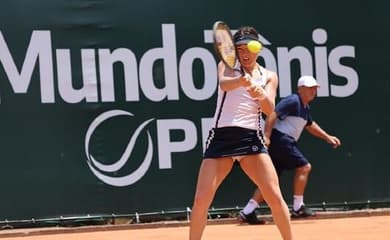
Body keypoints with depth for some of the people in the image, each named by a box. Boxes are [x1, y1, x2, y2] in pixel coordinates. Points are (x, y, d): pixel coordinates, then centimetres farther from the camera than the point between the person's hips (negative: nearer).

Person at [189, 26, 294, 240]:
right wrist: (241, 80, -40)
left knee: (275, 197, -9)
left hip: (251, 137, 1)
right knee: (201, 201, -7)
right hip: (221, 136, -1)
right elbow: (223, 83, -17)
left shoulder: (269, 76, 12)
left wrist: (261, 95, -27)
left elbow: (270, 109, -5)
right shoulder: (227, 66, 7)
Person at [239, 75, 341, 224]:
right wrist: (266, 136, -28)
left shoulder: (305, 108, 20)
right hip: (280, 139, -10)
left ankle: (248, 212, 3)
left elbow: (310, 125, 37)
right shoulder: (292, 101, -10)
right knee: (304, 167, -6)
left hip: (285, 142, 10)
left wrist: (327, 137, 36)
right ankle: (298, 208, -1)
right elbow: (273, 114, -19)